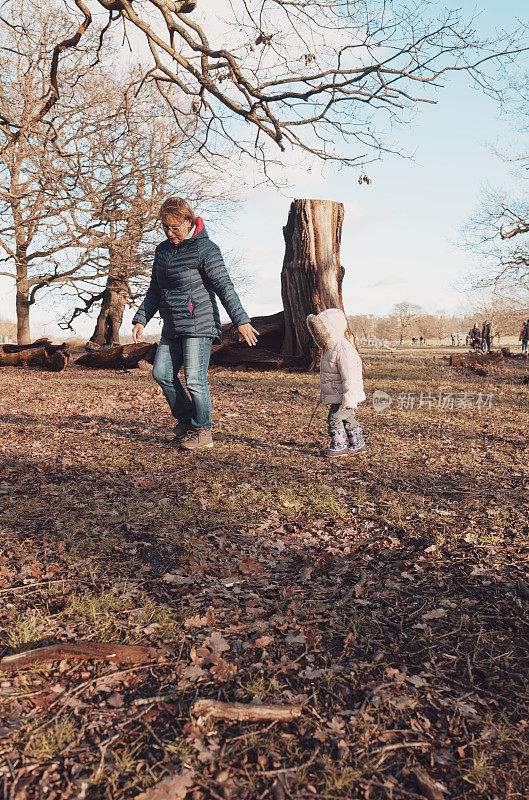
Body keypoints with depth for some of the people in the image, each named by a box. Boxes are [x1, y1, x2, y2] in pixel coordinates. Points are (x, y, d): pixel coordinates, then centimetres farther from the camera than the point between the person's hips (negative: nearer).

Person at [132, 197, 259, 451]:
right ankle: (185, 421, 21)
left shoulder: (205, 248, -8)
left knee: (194, 378, -9)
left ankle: (203, 432, 4)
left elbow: (224, 286, -13)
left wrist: (241, 320, -19)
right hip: (172, 328, 8)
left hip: (199, 324, -8)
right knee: (162, 373, 6)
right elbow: (155, 290, 22)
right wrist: (140, 319, 15)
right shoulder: (163, 250, 15)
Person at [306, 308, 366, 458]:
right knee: (347, 419, 15)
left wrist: (349, 399, -27)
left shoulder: (343, 350, -21)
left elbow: (349, 377, -25)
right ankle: (357, 444, 25)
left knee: (334, 418, -10)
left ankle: (339, 445, 1)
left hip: (342, 395, -10)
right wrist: (323, 395, 28)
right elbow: (327, 375, 24)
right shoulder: (329, 349, 14)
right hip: (334, 395, 10)